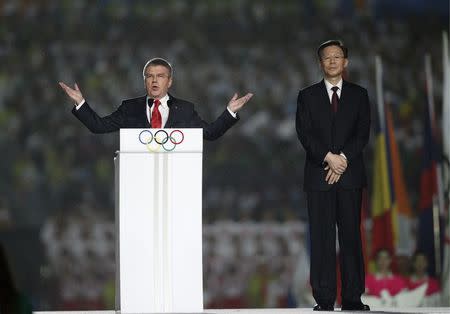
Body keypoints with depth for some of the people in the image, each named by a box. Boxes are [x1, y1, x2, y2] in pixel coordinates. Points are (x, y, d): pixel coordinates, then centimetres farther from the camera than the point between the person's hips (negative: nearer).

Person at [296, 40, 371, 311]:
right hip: (319, 175, 0)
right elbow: (304, 134, 0)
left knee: (351, 236, -1)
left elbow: (363, 133, 2)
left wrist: (343, 159, -12)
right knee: (322, 238, -3)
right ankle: (324, 299, -2)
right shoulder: (307, 96, 10)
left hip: (350, 175, 0)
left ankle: (353, 298, 1)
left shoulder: (359, 95, 11)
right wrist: (329, 157, -14)